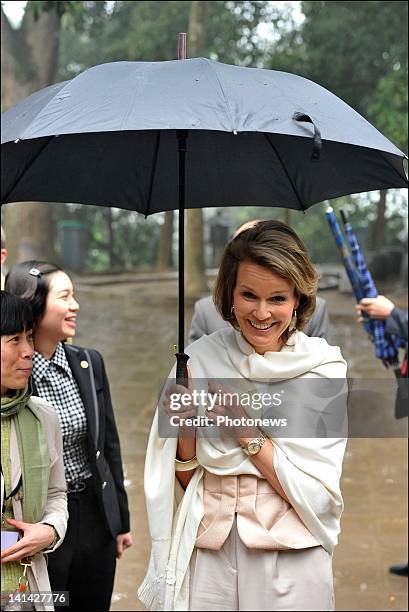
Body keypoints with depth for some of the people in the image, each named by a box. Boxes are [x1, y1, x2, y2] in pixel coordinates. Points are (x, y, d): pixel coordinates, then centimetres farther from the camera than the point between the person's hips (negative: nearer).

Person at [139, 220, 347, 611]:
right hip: (208, 559, 1)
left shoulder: (325, 367, -8)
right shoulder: (199, 358, -4)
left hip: (290, 563, -1)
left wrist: (245, 431, -19)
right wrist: (185, 430, -17)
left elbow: (318, 496, -12)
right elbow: (186, 484, 1)